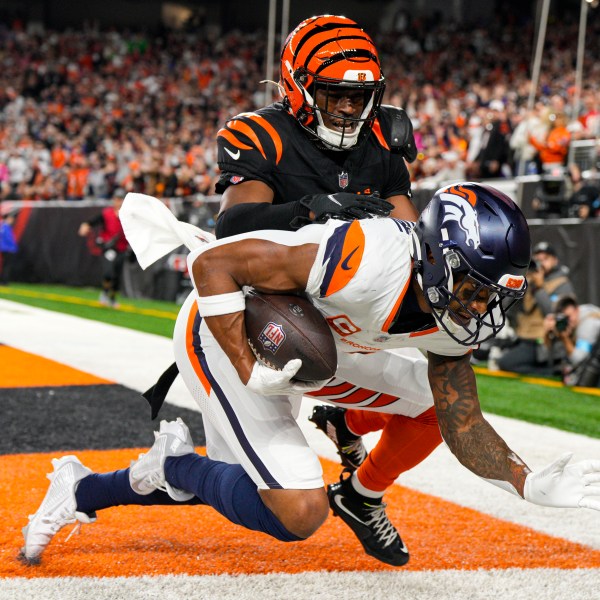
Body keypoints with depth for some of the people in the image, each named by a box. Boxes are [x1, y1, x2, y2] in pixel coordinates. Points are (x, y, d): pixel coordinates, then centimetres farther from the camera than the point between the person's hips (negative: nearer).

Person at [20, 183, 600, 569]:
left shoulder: (450, 320, -12)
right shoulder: (371, 260, -38)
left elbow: (464, 427, -4)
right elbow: (212, 262, -32)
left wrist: (531, 484, -20)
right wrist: (250, 372, -33)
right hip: (223, 335, -8)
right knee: (298, 514, -17)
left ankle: (81, 490, 39)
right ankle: (173, 463, 7)